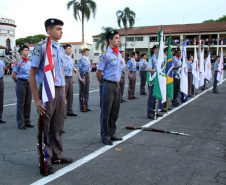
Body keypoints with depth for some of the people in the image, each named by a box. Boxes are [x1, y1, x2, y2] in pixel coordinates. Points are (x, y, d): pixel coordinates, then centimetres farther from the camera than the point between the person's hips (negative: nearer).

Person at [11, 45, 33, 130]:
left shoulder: (30, 62, 11)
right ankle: (20, 123, 5)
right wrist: (18, 82, 7)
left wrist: (30, 81, 13)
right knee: (21, 103, -2)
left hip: (29, 83, 6)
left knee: (28, 103, 9)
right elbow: (13, 75, -5)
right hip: (21, 83, -6)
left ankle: (27, 121, 19)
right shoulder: (18, 62, -7)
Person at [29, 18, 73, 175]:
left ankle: (57, 156, 28)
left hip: (59, 91, 7)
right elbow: (32, 74, -10)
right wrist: (37, 99, -14)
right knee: (45, 128, 3)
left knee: (58, 127, 14)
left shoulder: (61, 49, 13)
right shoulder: (41, 47, -9)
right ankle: (45, 160, 16)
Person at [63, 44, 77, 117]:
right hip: (64, 78, -7)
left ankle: (69, 111, 18)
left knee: (70, 96, 9)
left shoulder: (71, 59, 16)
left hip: (70, 79, 7)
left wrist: (72, 81, 19)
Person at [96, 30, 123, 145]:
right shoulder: (106, 55, -13)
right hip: (108, 85, -8)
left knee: (115, 111, 14)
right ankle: (105, 136, 12)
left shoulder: (119, 55, 12)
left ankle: (112, 133, 26)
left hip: (117, 85, 8)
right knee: (106, 112, 1)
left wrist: (119, 81, 17)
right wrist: (103, 84, -1)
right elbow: (99, 71, -10)